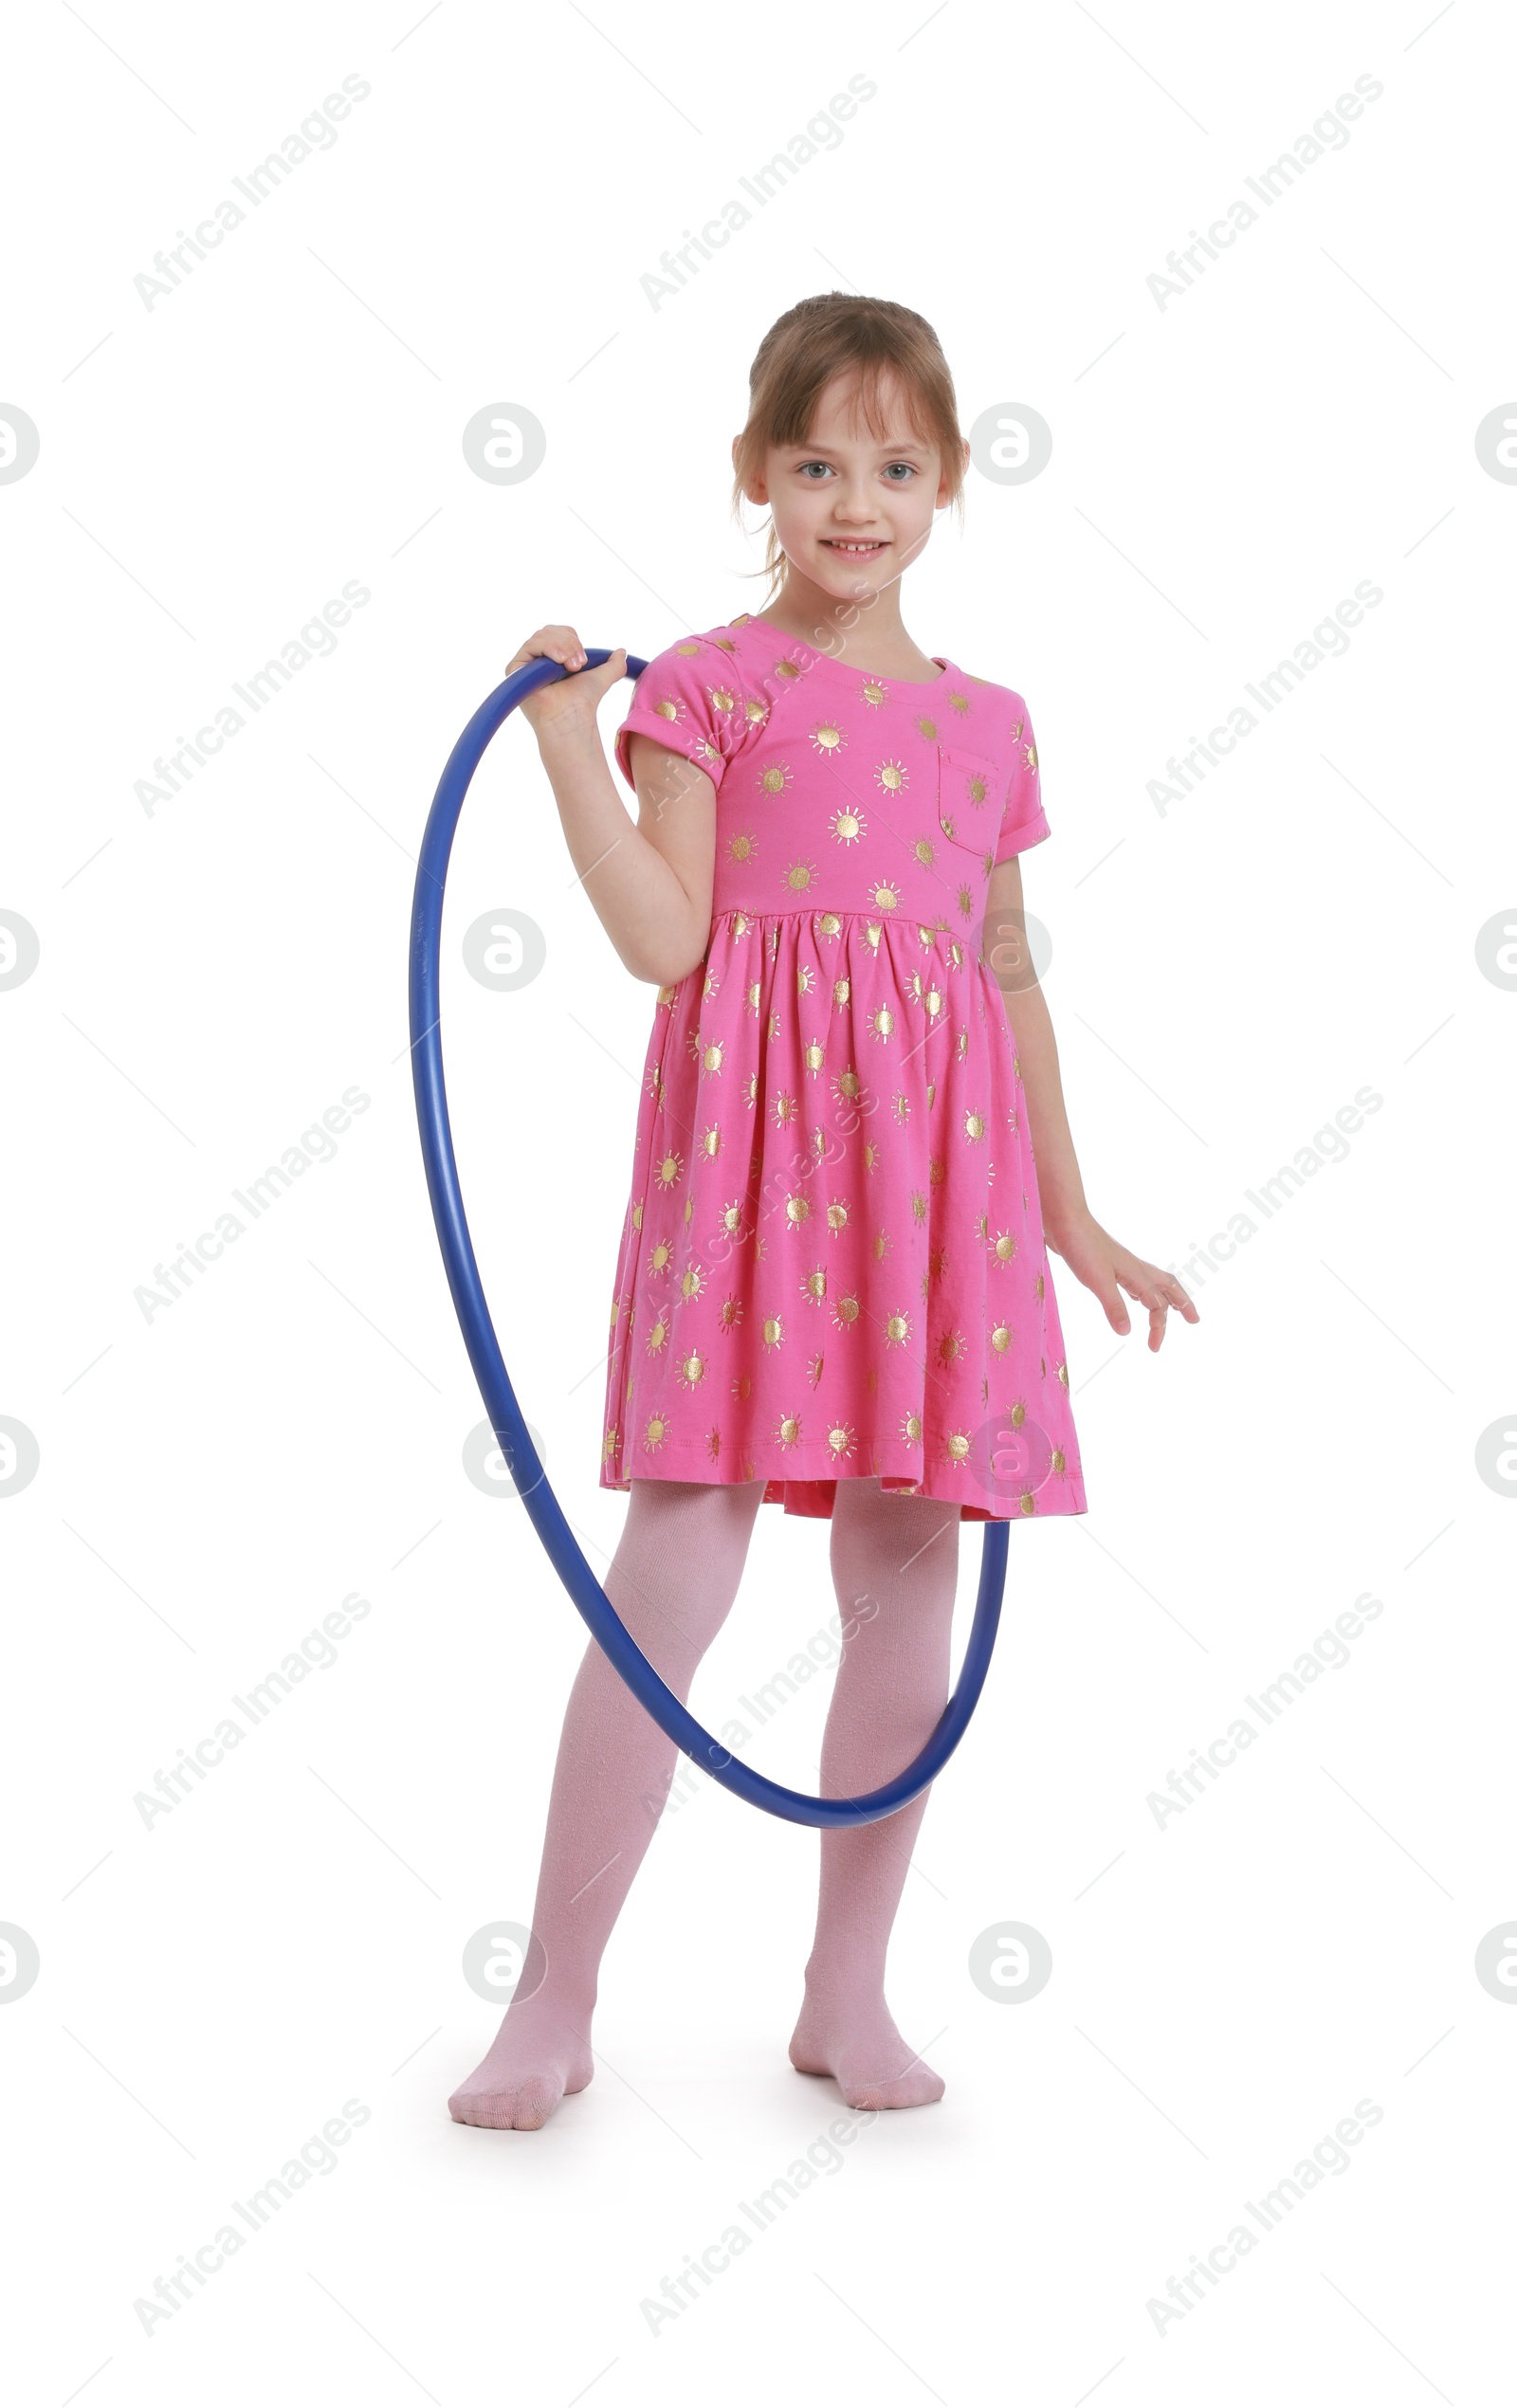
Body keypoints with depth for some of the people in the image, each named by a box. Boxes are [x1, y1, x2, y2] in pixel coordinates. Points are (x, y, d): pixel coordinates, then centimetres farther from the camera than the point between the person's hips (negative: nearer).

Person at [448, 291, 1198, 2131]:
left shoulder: (985, 721, 16)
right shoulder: (706, 684, 4)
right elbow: (659, 935, -7)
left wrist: (1067, 1214, 20)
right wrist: (568, 735, -12)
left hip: (939, 1169, 5)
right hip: (752, 1148, -4)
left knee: (909, 1596, 7)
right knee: (670, 1579, -6)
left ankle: (848, 1995, 22)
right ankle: (556, 1999, 9)